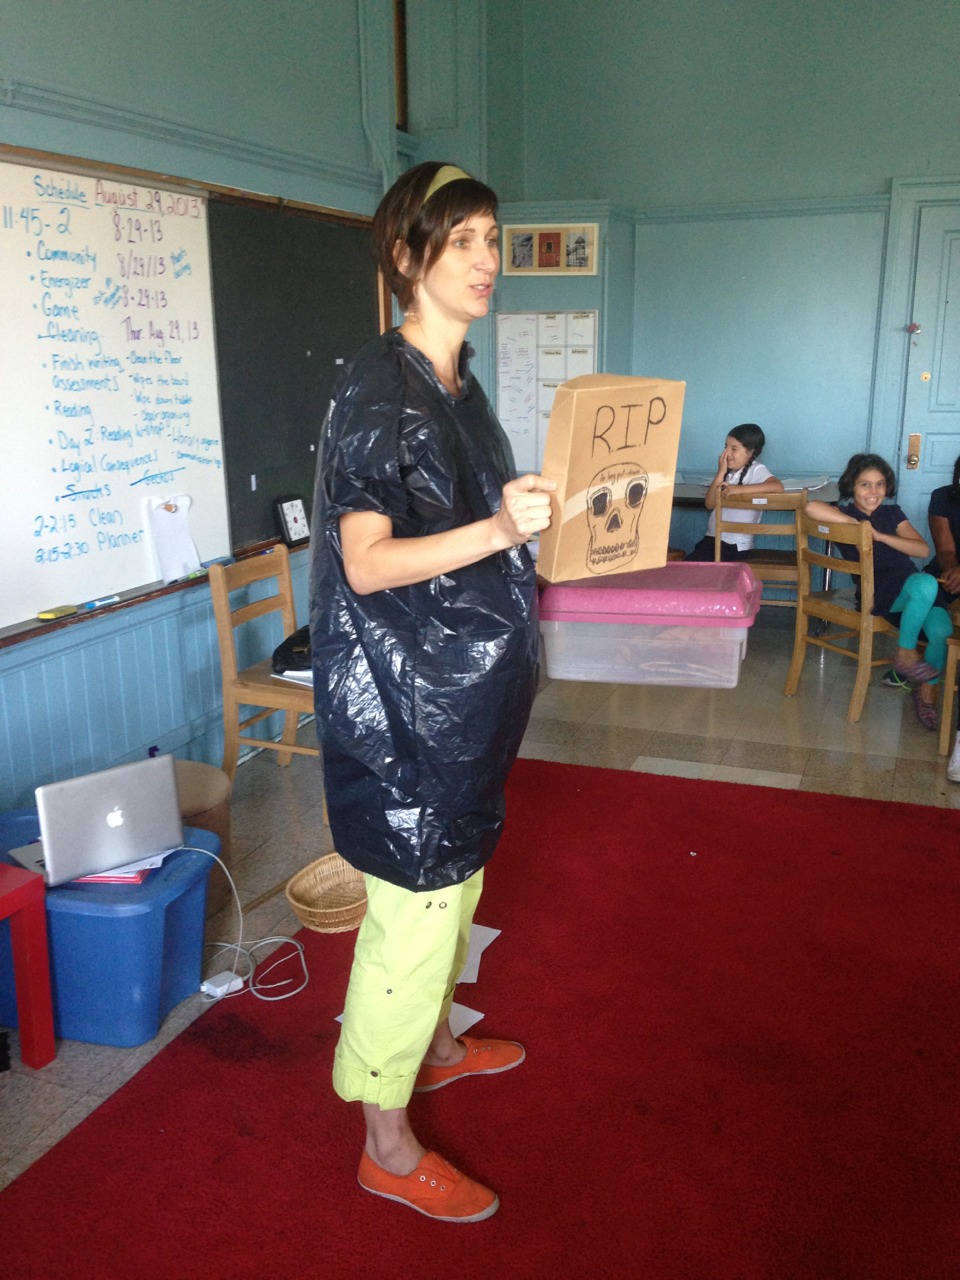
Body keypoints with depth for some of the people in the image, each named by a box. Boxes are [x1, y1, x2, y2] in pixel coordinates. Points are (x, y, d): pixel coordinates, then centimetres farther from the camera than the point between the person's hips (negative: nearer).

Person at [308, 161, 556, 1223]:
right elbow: (366, 562, -23)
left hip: (466, 681, 10)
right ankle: (387, 1145, 19)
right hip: (403, 695, -9)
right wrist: (496, 529, -32)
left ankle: (438, 1042, 45)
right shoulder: (379, 389, -17)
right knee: (412, 905, 1)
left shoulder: (456, 382, 11)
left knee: (455, 878, 22)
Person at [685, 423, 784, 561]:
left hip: (735, 545, -6)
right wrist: (721, 473, -5)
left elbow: (778, 487, -27)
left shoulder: (756, 470, -8)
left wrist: (738, 489, -28)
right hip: (711, 538, 6)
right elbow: (709, 505, 4)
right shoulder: (728, 471, 10)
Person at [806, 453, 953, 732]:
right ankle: (905, 654, -16)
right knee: (925, 584, -36)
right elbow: (812, 508, -20)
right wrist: (859, 524, -13)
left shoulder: (892, 512, 19)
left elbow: (923, 549, 7)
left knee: (942, 628, -25)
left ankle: (927, 688, 2)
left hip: (914, 589, 5)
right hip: (877, 592, -5)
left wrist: (879, 535, -5)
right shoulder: (844, 513, 5)